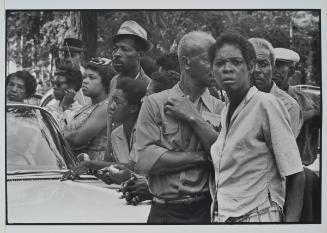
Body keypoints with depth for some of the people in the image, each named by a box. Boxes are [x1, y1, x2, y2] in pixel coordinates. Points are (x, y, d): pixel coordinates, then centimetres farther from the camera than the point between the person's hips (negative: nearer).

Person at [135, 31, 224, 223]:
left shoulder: (220, 109, 3)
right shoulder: (155, 103, -1)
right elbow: (144, 160, -12)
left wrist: (194, 118, -11)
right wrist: (202, 157, -12)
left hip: (206, 209, 1)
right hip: (165, 212, -1)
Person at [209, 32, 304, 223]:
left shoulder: (266, 104, -12)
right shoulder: (226, 111, 9)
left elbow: (295, 177, -15)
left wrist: (290, 222, -21)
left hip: (257, 216, -7)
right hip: (220, 216, 7)